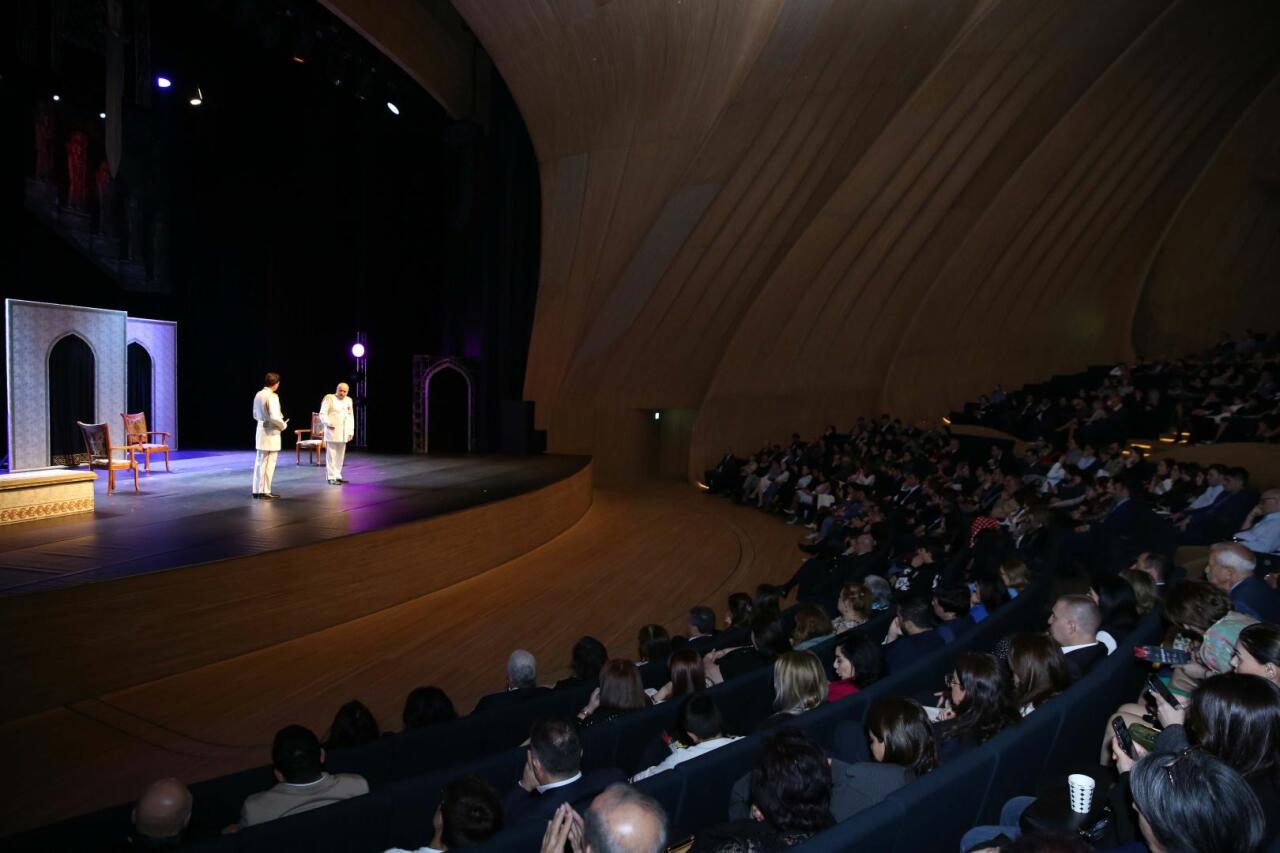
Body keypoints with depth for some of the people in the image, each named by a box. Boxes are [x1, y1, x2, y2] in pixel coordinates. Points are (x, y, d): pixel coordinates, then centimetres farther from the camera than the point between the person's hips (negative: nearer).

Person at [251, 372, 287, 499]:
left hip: (261, 431, 9)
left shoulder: (258, 395, 8)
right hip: (270, 433, -9)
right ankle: (264, 491, 0)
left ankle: (258, 490, 19)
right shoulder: (272, 396, -17)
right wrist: (283, 425, -6)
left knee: (260, 462, 13)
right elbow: (274, 417, -23)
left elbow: (255, 415, 16)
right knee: (268, 463, -2)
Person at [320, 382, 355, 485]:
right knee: (331, 455, -6)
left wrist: (351, 431, 10)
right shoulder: (329, 398, -2)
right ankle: (331, 478, -3)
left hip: (343, 433, 6)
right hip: (332, 432, -6)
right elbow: (322, 414, -7)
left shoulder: (348, 400, 14)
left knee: (340, 456, 10)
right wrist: (328, 423, -22)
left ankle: (337, 476, 18)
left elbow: (351, 417, 16)